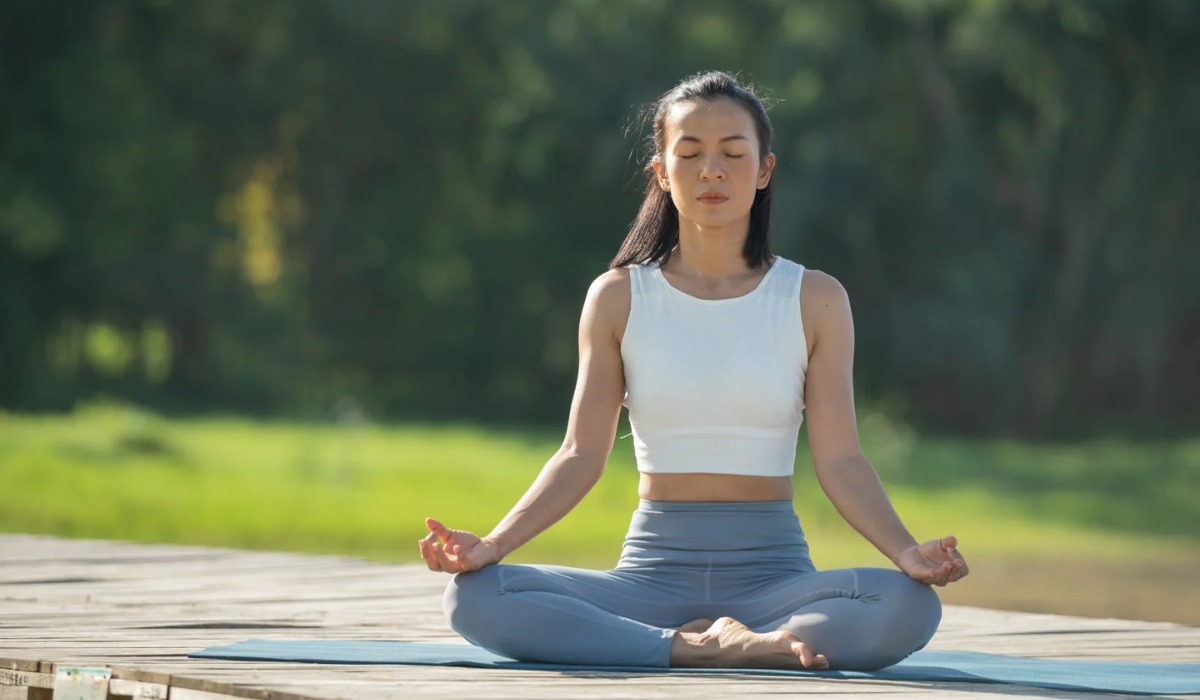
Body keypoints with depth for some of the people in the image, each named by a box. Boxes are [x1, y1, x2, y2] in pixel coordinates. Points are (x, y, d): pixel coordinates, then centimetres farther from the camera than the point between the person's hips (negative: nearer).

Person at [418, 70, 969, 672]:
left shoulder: (814, 301, 5)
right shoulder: (619, 297, 7)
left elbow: (840, 462, -2)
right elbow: (582, 455, 2)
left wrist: (907, 552, -20)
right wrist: (491, 546, -14)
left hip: (772, 571, -1)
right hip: (652, 571, 1)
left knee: (909, 607, -34)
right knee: (475, 598, -28)